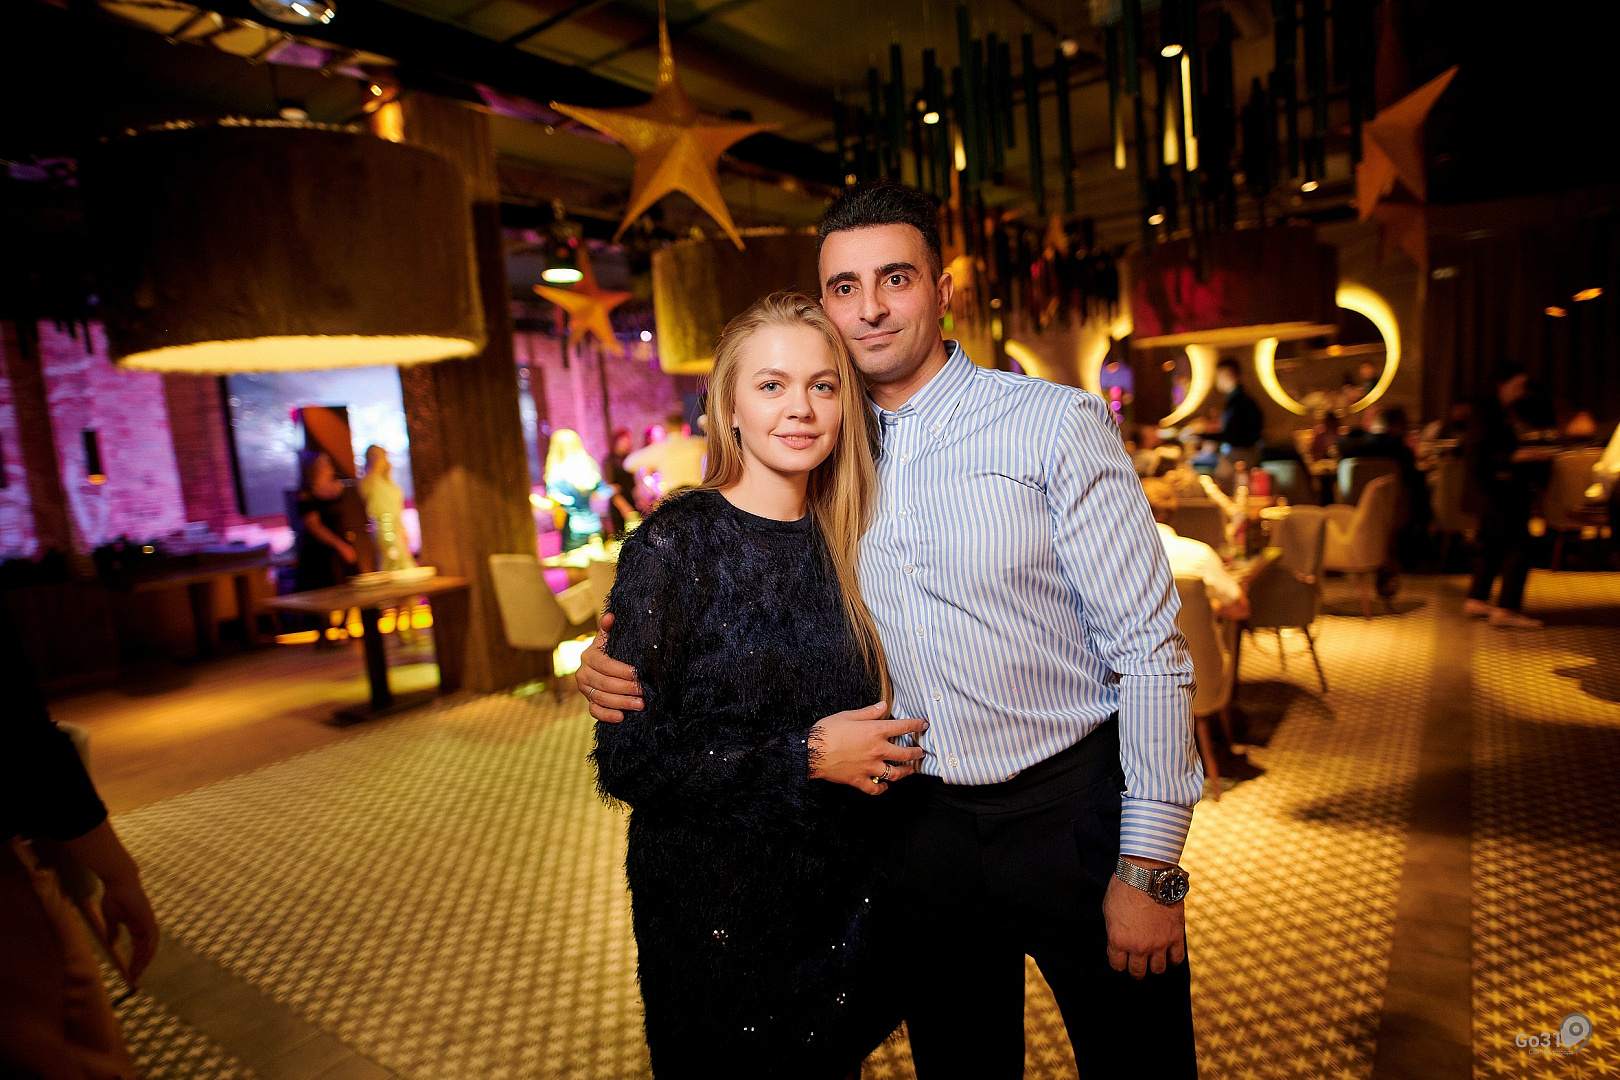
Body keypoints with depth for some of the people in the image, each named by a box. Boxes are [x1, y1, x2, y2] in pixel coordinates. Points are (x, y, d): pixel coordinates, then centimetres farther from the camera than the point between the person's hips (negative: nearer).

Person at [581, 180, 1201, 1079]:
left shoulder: (1053, 423, -9)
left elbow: (1149, 649, -10)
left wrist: (1149, 866, -12)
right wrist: (621, 661, -6)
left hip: (1074, 810, -3)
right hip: (922, 824, 3)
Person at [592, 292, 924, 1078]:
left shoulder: (845, 541, 0)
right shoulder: (675, 544, -16)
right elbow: (625, 759, -18)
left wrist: (874, 752, -5)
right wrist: (805, 755, -20)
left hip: (846, 901, 5)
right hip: (715, 916, -5)